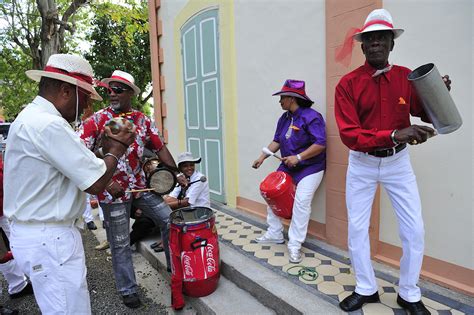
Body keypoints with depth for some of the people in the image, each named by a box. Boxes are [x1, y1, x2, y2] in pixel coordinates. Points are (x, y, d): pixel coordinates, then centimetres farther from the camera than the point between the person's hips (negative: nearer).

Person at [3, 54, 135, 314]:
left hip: (30, 232, 10)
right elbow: (96, 183, -21)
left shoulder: (30, 117, 11)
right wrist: (117, 148, -6)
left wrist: (104, 148, 9)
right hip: (49, 240, -10)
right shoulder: (49, 125, -22)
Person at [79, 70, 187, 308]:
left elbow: (159, 148, 8)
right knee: (120, 244, 8)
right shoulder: (96, 120, -8)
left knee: (169, 220, 6)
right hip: (113, 192, -4)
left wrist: (176, 173, -1)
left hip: (141, 187, 4)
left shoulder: (142, 120, 4)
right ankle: (128, 290, 27)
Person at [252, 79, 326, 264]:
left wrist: (298, 157, -28)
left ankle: (295, 245, -4)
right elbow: (277, 141, 11)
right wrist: (263, 157, 1)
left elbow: (320, 144, -25)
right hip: (288, 167, 8)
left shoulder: (311, 117, -19)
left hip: (310, 168, -8)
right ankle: (275, 234, 24)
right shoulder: (284, 118, 6)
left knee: (301, 202, -17)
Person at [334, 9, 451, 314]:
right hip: (362, 163, -1)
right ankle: (366, 289, 29)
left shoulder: (407, 77, -2)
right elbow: (348, 134, -20)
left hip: (398, 162, 2)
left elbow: (427, 114, 7)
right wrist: (393, 135, -32)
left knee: (415, 230, 4)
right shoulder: (348, 84, -12)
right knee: (357, 228, 7)